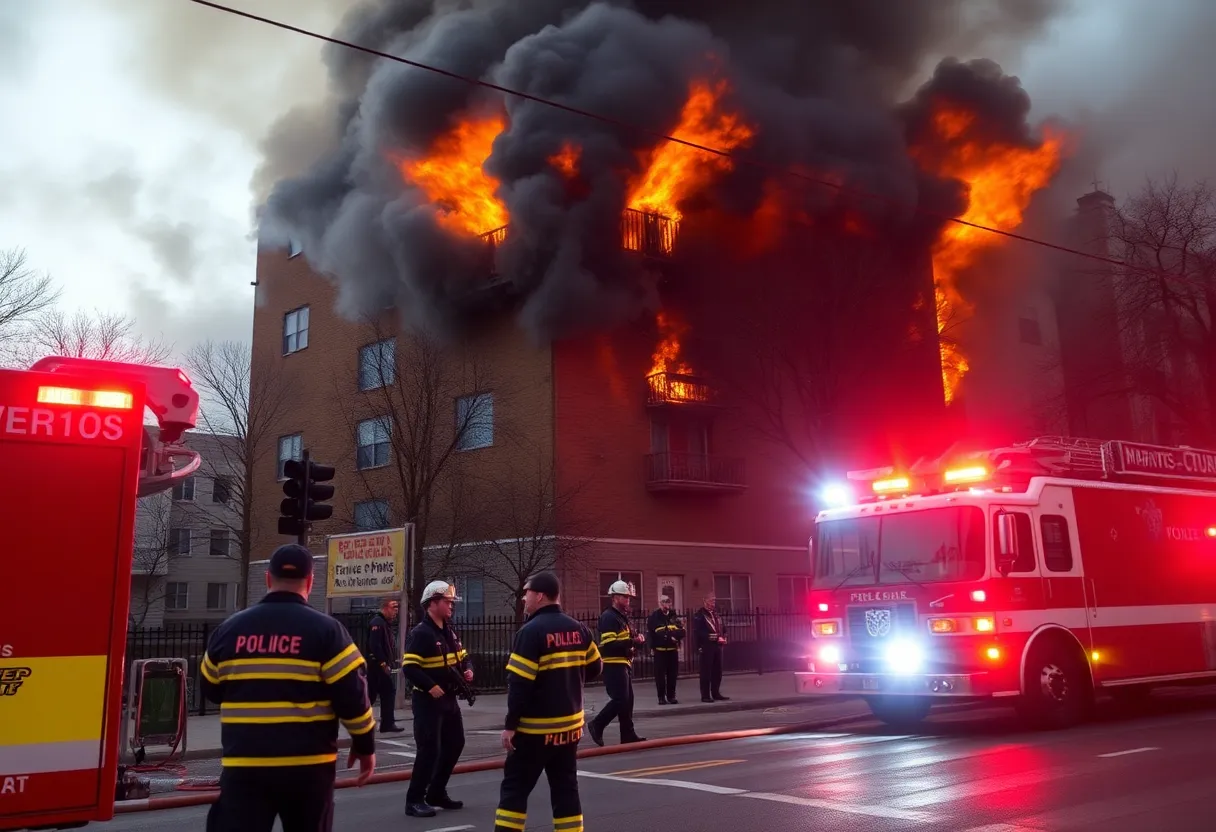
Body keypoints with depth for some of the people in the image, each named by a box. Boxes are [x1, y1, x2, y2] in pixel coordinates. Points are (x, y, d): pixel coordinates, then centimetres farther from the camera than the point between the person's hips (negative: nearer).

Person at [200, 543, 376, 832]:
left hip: (244, 765, 1)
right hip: (307, 765, -1)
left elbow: (211, 690, 15)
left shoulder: (229, 629, 2)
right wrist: (365, 745, 4)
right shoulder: (325, 630, -8)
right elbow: (352, 696, -9)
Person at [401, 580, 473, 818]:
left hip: (449, 698, 9)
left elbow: (462, 656, 21)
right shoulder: (420, 633, -17)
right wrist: (430, 687, -28)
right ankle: (414, 800, 1)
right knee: (429, 749, -10)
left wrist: (467, 670, 1)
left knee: (455, 744, 14)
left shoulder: (449, 631, 11)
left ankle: (436, 793, 27)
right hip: (427, 700, -9)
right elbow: (409, 667, -23)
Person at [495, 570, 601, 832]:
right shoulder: (579, 629, 4)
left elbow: (519, 684, -18)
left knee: (515, 786, 4)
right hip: (569, 724, 6)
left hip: (536, 727, -6)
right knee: (565, 788, 12)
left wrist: (510, 725, -12)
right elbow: (594, 669, 13)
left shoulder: (531, 631, -15)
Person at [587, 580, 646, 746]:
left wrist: (635, 638, 7)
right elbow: (609, 644, -25)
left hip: (624, 663, 10)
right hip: (614, 665, -10)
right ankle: (597, 725, 1)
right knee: (620, 700, -11)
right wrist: (633, 641, -22)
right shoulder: (609, 617, -16)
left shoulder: (623, 616, 16)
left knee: (627, 699, 11)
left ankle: (628, 735, 16)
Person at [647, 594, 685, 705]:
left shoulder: (674, 616, 8)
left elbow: (682, 631, 0)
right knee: (660, 674, -2)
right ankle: (661, 697, 5)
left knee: (673, 674, 6)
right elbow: (650, 633, -12)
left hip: (673, 649, 4)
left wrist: (673, 633, -18)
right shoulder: (654, 617, -5)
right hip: (660, 650, -4)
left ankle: (671, 696, 16)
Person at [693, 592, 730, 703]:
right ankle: (705, 695, -2)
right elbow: (697, 632, -13)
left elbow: (722, 628, 20)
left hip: (717, 646, 8)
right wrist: (699, 647, -17)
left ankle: (716, 693, 19)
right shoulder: (699, 615, -8)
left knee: (717, 671, 10)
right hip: (706, 647, -7)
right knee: (706, 671, -5)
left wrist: (723, 638, 1)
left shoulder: (716, 614, 18)